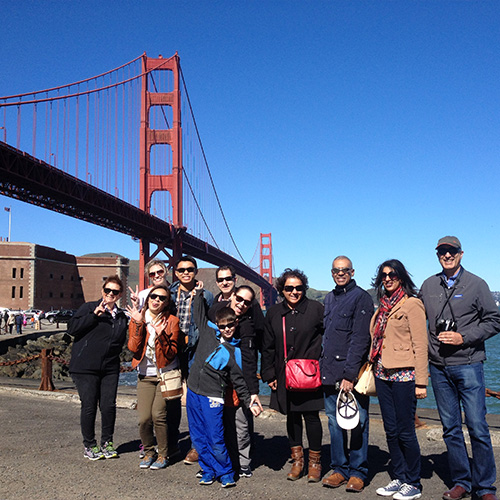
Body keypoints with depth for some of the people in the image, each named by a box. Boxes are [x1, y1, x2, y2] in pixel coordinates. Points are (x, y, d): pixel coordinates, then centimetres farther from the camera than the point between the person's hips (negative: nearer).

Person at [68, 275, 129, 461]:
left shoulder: (122, 317, 15)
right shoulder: (89, 308, 2)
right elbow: (72, 328, -9)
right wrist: (94, 315, -15)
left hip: (110, 368, 4)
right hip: (85, 367, -4)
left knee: (109, 406, 1)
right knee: (89, 406, 0)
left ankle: (107, 442, 20)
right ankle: (89, 445, 17)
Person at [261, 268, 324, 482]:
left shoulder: (316, 309, -5)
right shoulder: (274, 313, 6)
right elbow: (268, 347, 10)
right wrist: (269, 374, 6)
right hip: (285, 375, 4)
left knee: (311, 415, 2)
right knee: (291, 416, 13)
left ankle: (315, 462, 20)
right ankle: (297, 460, 28)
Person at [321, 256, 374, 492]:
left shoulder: (361, 298, -7)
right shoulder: (329, 299, 14)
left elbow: (359, 340, -13)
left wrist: (350, 374, -17)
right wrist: (323, 367, 13)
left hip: (353, 374, -6)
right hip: (330, 374, 6)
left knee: (357, 424, 3)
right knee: (335, 423, 11)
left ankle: (357, 472, 14)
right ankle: (340, 469, 22)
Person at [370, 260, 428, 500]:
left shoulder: (412, 304, -8)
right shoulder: (382, 306, 13)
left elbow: (420, 345, -11)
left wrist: (421, 382, -13)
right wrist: (373, 368, 12)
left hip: (404, 375, -7)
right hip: (382, 374, 7)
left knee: (405, 431, 0)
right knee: (391, 431, 12)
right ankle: (399, 478, 25)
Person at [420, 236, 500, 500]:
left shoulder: (476, 284, -1)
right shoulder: (428, 286, 9)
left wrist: (464, 338, -11)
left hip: (468, 365, -3)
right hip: (439, 368, 4)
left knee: (477, 427, -1)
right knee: (450, 429, 10)